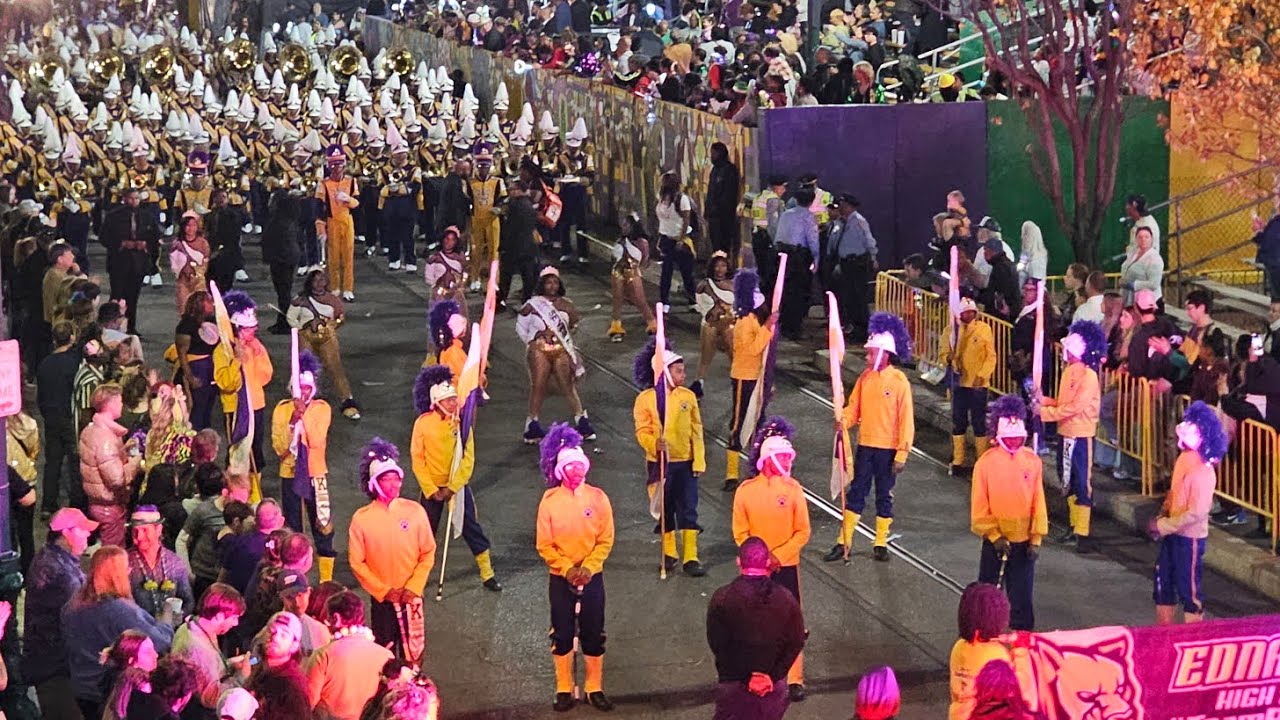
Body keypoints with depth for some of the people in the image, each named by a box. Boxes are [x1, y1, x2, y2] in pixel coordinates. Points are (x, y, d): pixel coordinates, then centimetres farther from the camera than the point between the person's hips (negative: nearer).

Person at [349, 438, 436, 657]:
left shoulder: (415, 511, -7)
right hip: (381, 598, -1)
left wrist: (412, 588, -10)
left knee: (413, 651, 7)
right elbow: (357, 562, -5)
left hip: (411, 596, 1)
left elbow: (428, 554, -1)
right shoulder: (361, 518, -9)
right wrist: (384, 591, -10)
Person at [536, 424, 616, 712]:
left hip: (592, 577, 1)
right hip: (560, 578, -1)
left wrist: (587, 568, -15)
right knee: (562, 635, 7)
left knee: (593, 634, 7)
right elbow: (544, 545, -6)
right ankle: (564, 690, 17)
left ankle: (595, 689, 18)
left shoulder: (597, 497, -5)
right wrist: (567, 569, -15)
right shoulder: (550, 500, -7)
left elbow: (606, 540, -4)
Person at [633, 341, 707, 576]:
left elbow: (696, 431, 3)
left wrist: (699, 461, -2)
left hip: (685, 463, 1)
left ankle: (691, 558, 3)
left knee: (688, 510, -1)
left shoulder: (688, 396, 0)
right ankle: (669, 554, 25)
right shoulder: (645, 399, -7)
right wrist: (655, 444, -28)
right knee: (664, 510, 10)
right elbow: (642, 432, -7)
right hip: (659, 463, -1)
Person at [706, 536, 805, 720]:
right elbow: (796, 643, -4)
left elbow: (717, 644, -11)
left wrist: (747, 677, -5)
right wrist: (772, 676, -4)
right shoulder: (786, 599, -6)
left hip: (734, 684, -2)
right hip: (774, 684, 2)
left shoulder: (721, 599, -12)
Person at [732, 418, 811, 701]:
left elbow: (802, 532, -6)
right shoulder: (746, 490, -7)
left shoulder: (792, 488, -6)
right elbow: (740, 532, -3)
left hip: (786, 566, 0)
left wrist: (778, 556, -15)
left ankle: (795, 680, 9)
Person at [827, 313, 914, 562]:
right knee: (856, 492, 7)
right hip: (865, 446, 4)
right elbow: (854, 406, 7)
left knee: (884, 496, 8)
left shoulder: (899, 381, -12)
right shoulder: (865, 377, 3)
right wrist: (844, 421, -16)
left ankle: (881, 544, 19)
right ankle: (844, 542, 12)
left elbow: (906, 419, -11)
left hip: (888, 449, -4)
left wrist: (902, 453, -13)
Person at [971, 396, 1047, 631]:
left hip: (1024, 543, 2)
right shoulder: (986, 462, -10)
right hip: (995, 542, -1)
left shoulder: (1032, 461, -3)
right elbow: (979, 506, -7)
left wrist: (1036, 538, -2)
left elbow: (1038, 502, 1)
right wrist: (994, 536, -11)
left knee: (1022, 596, 8)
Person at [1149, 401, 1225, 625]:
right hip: (1172, 533, 9)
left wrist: (1163, 527, -17)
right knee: (1163, 581, 18)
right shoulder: (1184, 458, 1)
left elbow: (1195, 513, -24)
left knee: (1189, 589, 5)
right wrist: (1161, 518, 2)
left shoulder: (1203, 471, -24)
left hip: (1189, 537, -9)